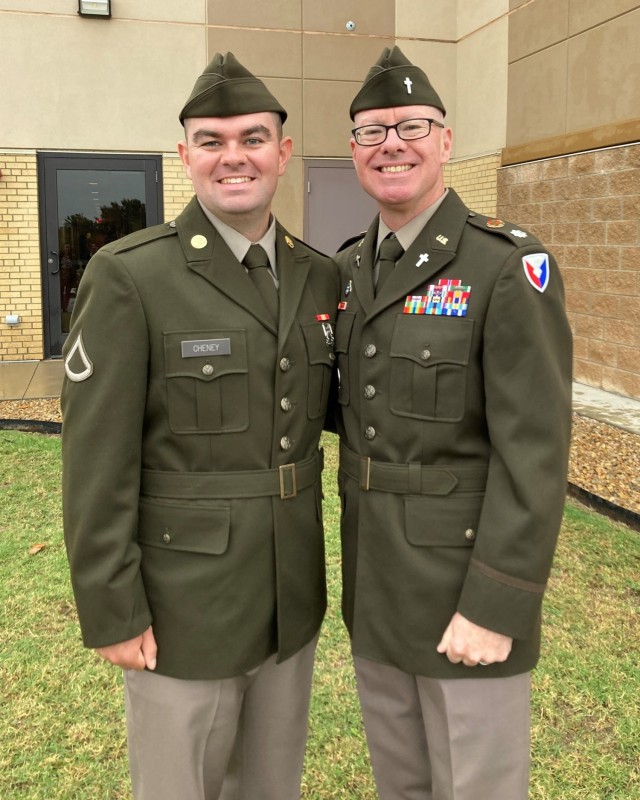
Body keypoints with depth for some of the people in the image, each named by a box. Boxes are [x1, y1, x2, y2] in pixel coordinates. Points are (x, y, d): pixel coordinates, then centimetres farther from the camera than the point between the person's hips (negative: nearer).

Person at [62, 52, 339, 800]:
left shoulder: (320, 276, 3)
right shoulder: (127, 276, -15)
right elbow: (97, 459, -14)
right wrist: (112, 614, -12)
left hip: (293, 599, 5)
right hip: (182, 605, -5)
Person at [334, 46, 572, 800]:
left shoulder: (508, 267, -16)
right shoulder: (349, 268, 6)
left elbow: (534, 450, -19)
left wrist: (494, 606, -19)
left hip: (467, 583, -6)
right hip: (373, 582, 7)